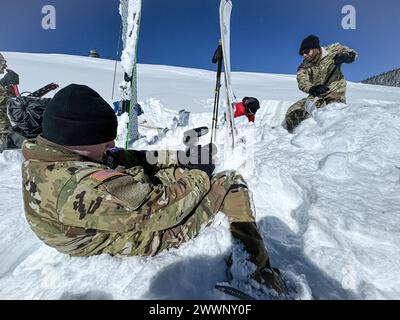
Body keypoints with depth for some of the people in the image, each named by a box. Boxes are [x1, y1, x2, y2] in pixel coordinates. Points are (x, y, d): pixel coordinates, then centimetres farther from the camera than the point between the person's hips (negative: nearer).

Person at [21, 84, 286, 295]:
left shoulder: (43, 157, -4)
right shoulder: (82, 186, -36)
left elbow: (124, 159, -2)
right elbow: (160, 209, -32)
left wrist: (179, 158, -8)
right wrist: (200, 175, -15)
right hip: (149, 234, -9)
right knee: (231, 184, -6)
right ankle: (260, 271, 7)